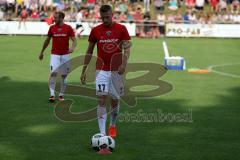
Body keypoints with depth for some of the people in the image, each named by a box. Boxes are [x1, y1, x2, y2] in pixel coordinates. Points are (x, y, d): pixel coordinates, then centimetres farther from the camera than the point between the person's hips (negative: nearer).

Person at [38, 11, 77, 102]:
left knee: (64, 75, 5)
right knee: (53, 73, -15)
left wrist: (72, 48, -24)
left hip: (65, 55, 0)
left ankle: (61, 95, 17)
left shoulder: (68, 28, -2)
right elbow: (47, 41, 15)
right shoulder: (52, 28, 3)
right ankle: (52, 94, -12)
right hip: (55, 54, 0)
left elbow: (74, 40, -3)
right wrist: (42, 52, 20)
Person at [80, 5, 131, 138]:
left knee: (114, 101, 11)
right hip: (101, 70, 0)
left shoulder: (121, 29, -2)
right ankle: (102, 133, -13)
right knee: (101, 100, -12)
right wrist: (84, 70, 6)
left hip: (116, 70, 0)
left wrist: (124, 64, -23)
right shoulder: (95, 30, 2)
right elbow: (89, 51, 9)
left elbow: (126, 48, -6)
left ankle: (112, 126, 35)